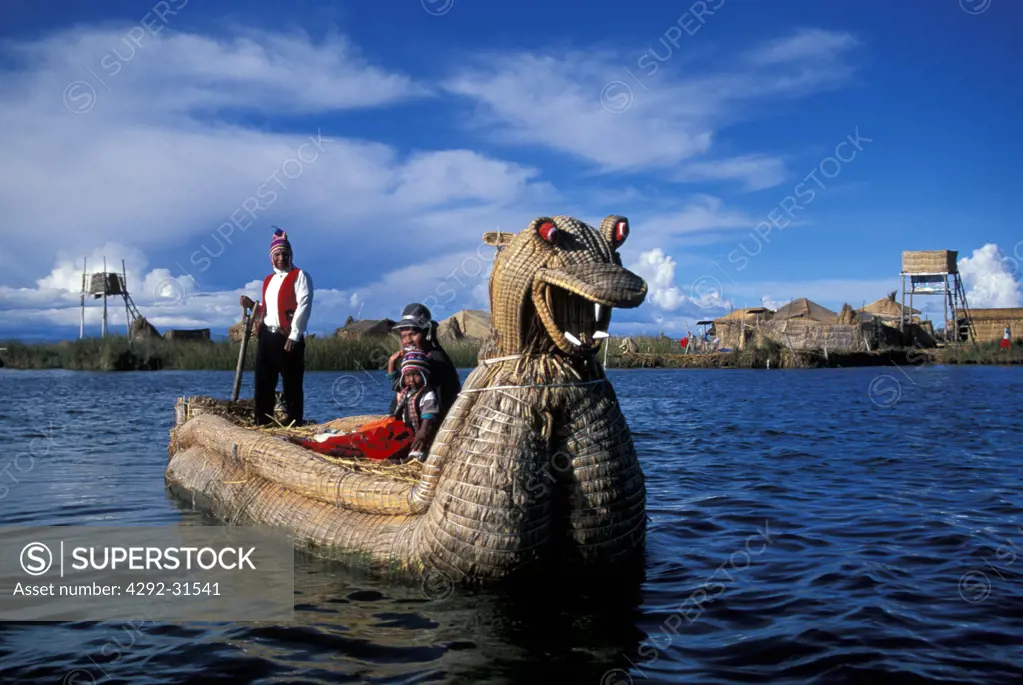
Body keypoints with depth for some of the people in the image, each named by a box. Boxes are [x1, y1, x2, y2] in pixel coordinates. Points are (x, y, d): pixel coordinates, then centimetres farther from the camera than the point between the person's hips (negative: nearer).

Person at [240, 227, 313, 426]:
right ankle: (262, 424, 13)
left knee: (291, 386, -4)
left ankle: (293, 426, -2)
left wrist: (294, 336, -18)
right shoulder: (268, 280, 22)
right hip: (266, 337, 7)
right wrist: (253, 306, 8)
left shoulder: (300, 276, -1)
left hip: (287, 338, -7)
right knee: (263, 385, 7)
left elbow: (304, 306, -12)